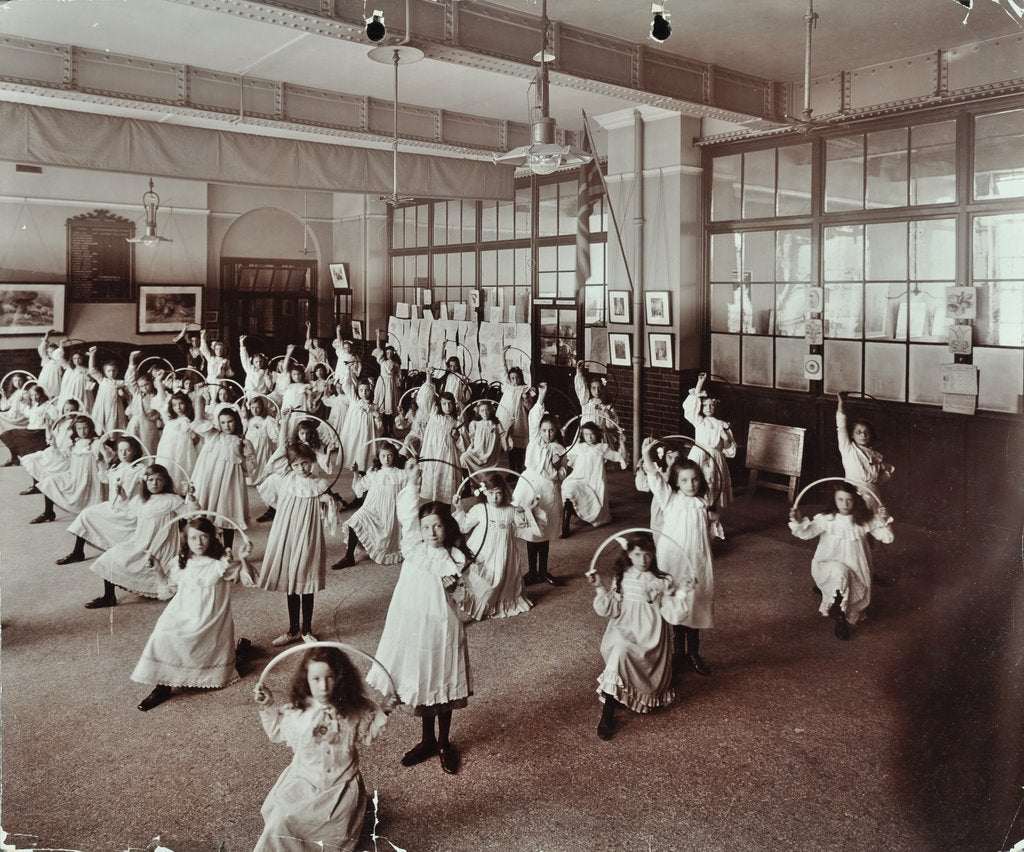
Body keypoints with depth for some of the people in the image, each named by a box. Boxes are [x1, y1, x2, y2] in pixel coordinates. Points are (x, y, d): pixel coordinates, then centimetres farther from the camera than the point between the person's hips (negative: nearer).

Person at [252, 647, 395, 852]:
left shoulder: (354, 710, -11)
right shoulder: (297, 709, -9)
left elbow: (365, 736, 6)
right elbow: (277, 732, 10)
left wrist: (382, 713, -5)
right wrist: (268, 706, 0)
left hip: (341, 782, 0)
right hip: (304, 780, 1)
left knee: (337, 823, -15)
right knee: (281, 818, -14)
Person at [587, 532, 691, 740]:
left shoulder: (662, 582, 0)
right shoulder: (621, 579, 4)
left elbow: (673, 615, -3)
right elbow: (610, 610, -1)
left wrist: (683, 593, -14)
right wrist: (600, 589, -12)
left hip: (651, 637, 0)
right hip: (625, 631, 0)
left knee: (652, 682, -15)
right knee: (620, 650, -27)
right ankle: (607, 714, -22)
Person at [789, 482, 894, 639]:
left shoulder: (864, 521, -2)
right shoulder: (826, 519, -7)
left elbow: (887, 538, -2)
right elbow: (806, 532, -18)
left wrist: (884, 520, -20)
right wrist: (797, 521, -39)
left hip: (855, 572, 3)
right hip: (828, 566, -3)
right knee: (839, 572, -36)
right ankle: (840, 617, -23)